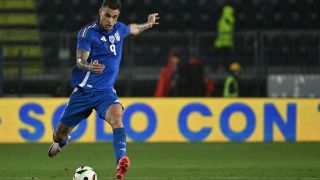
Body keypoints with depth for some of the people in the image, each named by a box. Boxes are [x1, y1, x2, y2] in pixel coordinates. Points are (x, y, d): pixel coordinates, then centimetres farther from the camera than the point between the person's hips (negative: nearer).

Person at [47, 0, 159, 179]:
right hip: (84, 91, -2)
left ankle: (121, 161, -49)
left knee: (116, 115, -32)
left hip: (106, 91, 2)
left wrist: (148, 24, 30)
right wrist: (90, 67, -40)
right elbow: (80, 61, -21)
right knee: (61, 134, 9)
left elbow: (132, 29, 30)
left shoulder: (119, 29, 4)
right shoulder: (87, 32, -14)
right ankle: (61, 141, 48)